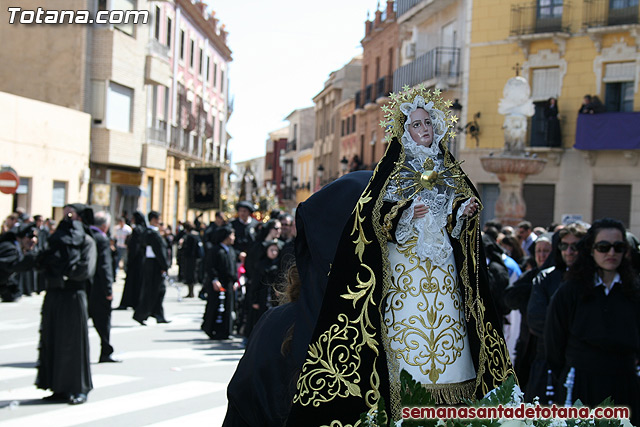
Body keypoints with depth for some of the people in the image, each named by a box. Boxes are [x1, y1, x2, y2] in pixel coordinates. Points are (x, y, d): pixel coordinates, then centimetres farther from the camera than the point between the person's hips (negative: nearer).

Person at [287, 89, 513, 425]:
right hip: (405, 267, -4)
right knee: (409, 326, -11)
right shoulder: (393, 169, 5)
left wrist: (466, 214, -5)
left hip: (444, 268, 4)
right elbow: (373, 215, -4)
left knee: (445, 324, -1)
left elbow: (464, 219, 17)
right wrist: (405, 215, -20)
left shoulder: (451, 172, 17)